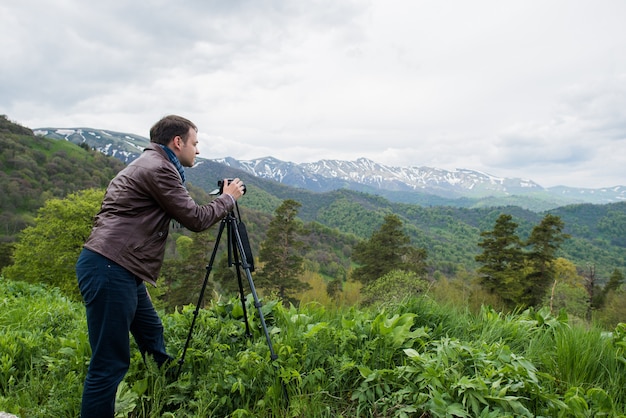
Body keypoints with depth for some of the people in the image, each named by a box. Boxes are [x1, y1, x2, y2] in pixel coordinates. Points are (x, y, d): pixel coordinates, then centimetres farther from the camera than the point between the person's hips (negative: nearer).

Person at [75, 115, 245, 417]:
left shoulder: (149, 164, 19)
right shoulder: (158, 168, -12)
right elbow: (195, 220, -9)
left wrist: (220, 202, 21)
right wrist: (228, 198, 6)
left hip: (118, 269, 11)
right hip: (110, 269, -11)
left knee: (152, 336, 20)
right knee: (109, 364, -4)